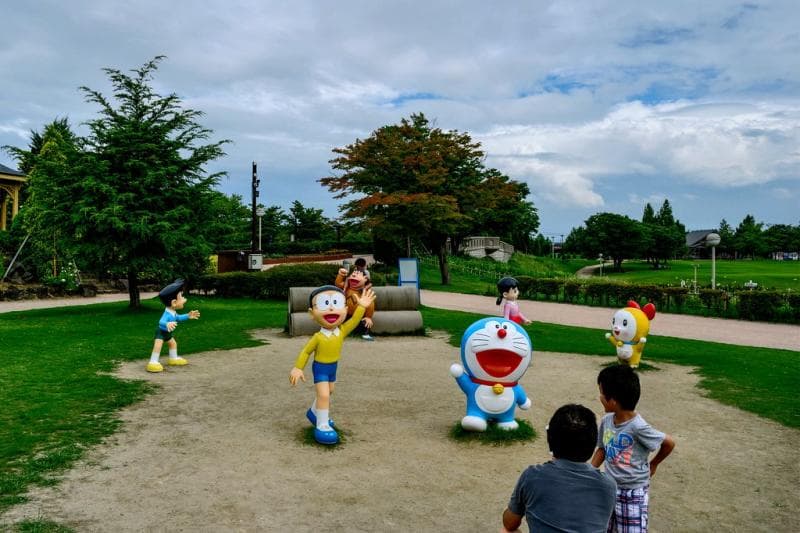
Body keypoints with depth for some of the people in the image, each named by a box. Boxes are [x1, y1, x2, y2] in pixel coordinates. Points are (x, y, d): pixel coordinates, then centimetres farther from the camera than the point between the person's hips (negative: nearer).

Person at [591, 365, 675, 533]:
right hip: (610, 487, 6)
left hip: (633, 492, -6)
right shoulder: (606, 420, -7)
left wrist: (653, 464, 1)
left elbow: (669, 443, -13)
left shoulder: (637, 427, -26)